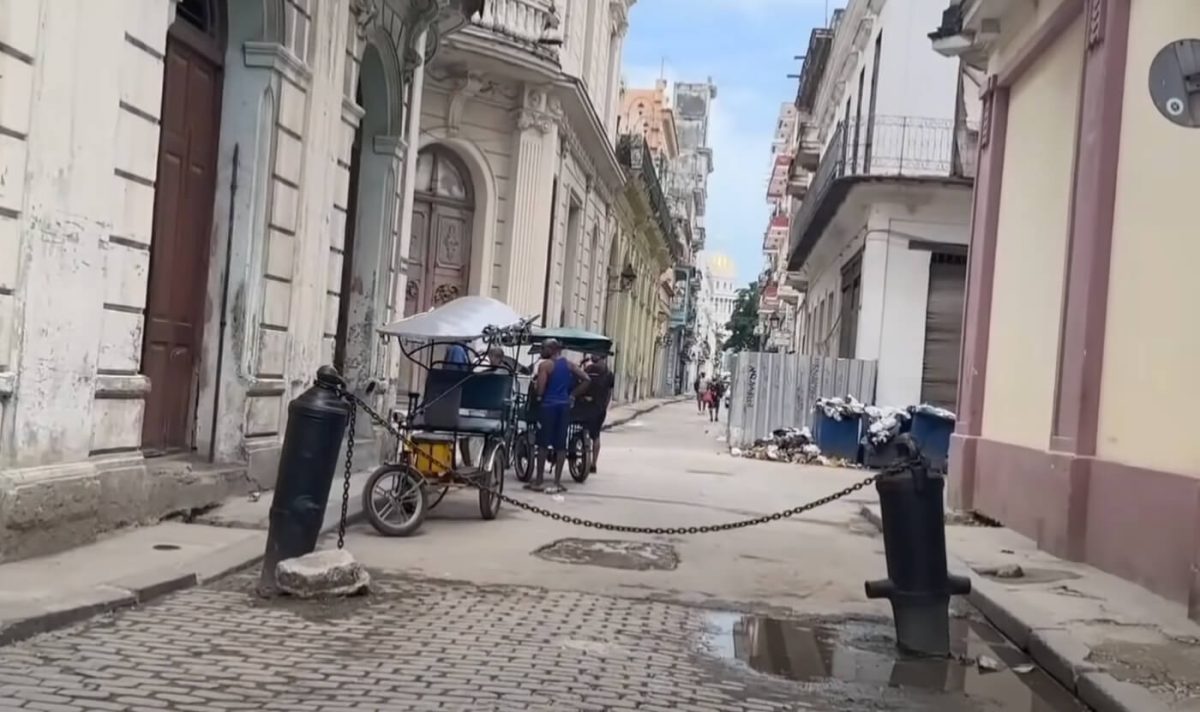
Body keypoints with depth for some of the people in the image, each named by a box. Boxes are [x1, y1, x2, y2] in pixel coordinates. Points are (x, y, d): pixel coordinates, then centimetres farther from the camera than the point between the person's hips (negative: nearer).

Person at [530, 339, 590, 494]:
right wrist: (572, 395, 10)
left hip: (548, 405, -5)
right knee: (560, 444, 6)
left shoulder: (545, 365, -9)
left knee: (543, 443, 3)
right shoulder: (569, 364, 9)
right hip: (564, 405, 5)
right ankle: (557, 482, 6)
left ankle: (538, 481, 8)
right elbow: (586, 380, 7)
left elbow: (540, 389, -16)